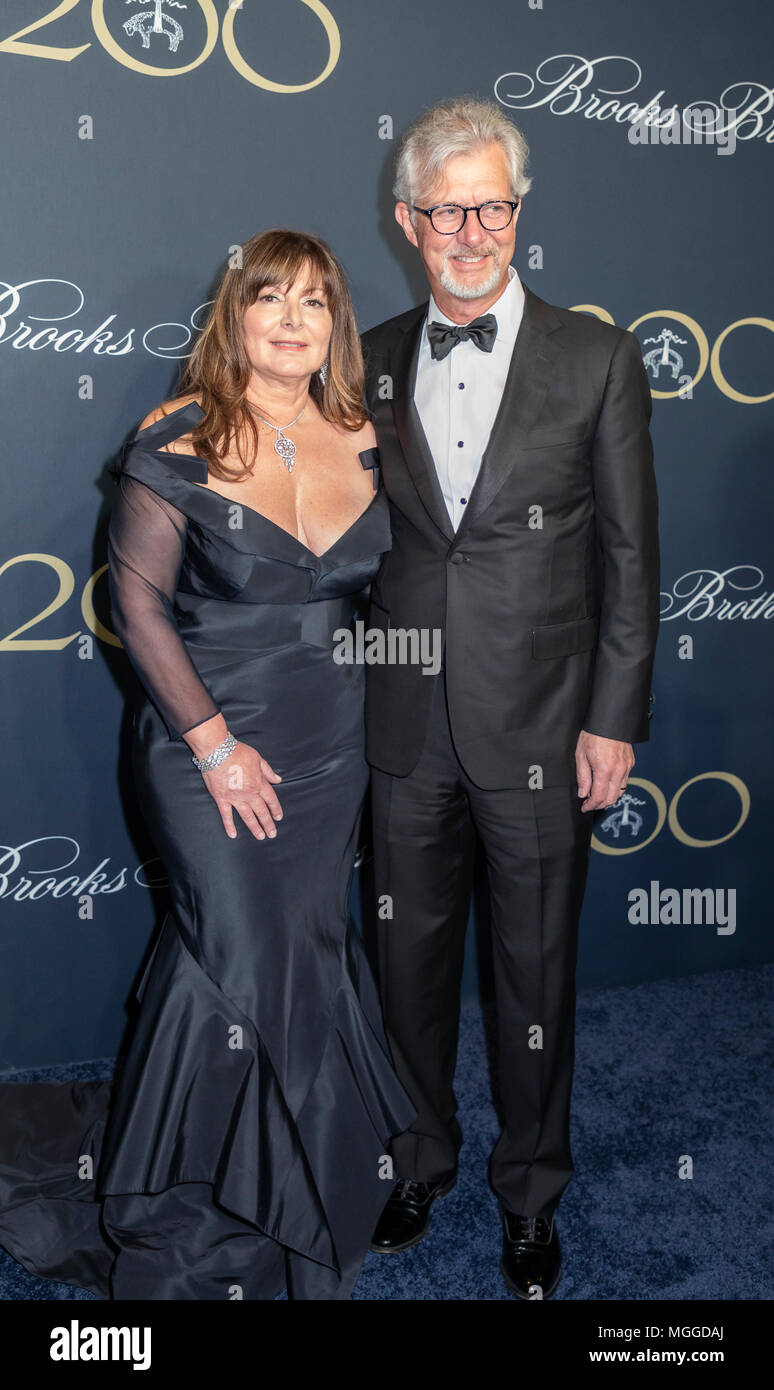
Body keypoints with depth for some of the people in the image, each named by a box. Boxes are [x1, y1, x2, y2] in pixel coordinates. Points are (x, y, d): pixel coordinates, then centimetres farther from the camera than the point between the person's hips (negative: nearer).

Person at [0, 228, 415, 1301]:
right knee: (242, 956, 2)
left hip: (330, 746, 5)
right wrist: (213, 741, -14)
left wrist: (351, 703, 7)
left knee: (310, 949, 12)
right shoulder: (180, 442, -12)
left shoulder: (359, 440, 2)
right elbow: (138, 602, -12)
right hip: (212, 743, -5)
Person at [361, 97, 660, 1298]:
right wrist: (352, 691, 6)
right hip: (406, 724, 3)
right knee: (411, 955, 16)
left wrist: (615, 721, -7)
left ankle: (531, 1194, 33)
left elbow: (629, 556, -3)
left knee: (535, 968, 11)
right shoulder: (372, 362, 6)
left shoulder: (597, 359, -2)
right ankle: (421, 1158, 39)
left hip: (538, 729, -2)